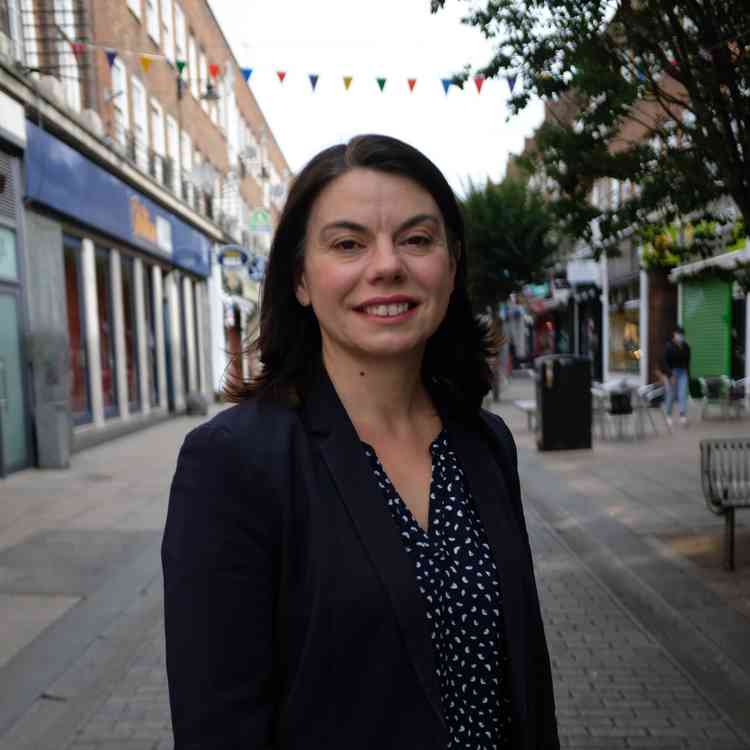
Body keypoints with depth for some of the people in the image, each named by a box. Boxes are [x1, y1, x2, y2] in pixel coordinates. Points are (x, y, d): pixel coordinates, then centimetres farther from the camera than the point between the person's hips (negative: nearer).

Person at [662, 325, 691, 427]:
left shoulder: (686, 347, 4)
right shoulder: (669, 346, -9)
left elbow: (687, 362, 11)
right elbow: (665, 362, -12)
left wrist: (688, 374, 9)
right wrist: (670, 375, -18)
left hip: (682, 372, 3)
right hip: (671, 372, -3)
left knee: (683, 394, -7)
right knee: (670, 394, 4)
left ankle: (683, 415, -12)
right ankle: (668, 416, 18)